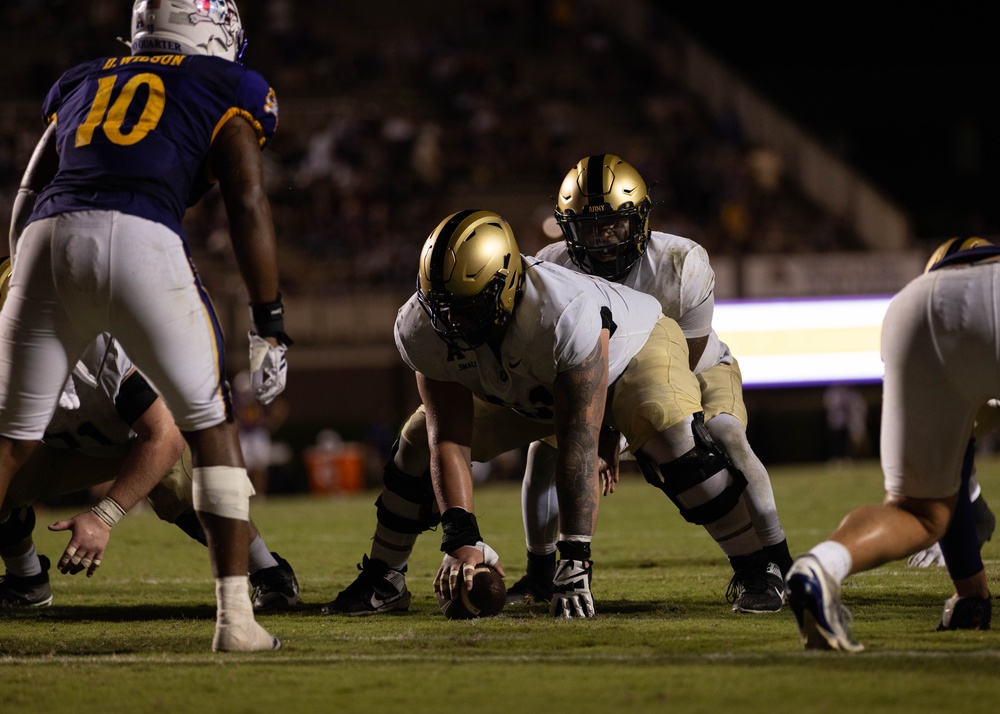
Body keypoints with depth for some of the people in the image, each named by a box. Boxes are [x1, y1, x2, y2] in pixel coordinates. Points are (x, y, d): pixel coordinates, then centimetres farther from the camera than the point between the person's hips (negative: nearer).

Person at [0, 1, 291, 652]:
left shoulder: (82, 84, 31)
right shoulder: (227, 91, 19)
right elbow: (248, 202, 8)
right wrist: (270, 325, 9)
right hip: (140, 240, -3)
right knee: (214, 427, 12)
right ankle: (235, 616, 6)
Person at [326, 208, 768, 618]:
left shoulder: (568, 316, -45)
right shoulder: (422, 329, -30)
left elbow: (577, 447, -43)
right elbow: (450, 441, -27)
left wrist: (574, 560, -43)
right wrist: (461, 539, -41)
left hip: (631, 351, -5)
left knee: (671, 436, -34)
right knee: (422, 442, -3)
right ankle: (383, 581, 18)